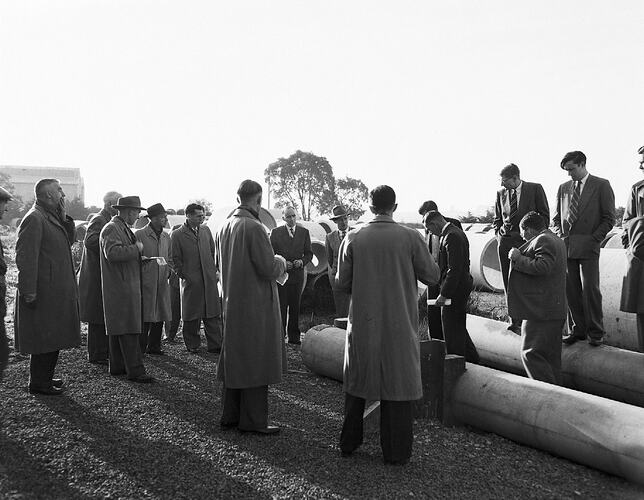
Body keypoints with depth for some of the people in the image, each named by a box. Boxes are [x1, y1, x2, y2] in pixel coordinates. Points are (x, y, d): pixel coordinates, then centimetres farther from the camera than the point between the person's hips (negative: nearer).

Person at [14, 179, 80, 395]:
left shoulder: (52, 217, 16)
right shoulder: (34, 219, -15)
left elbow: (69, 241, 15)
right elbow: (26, 257, -20)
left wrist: (64, 217, 4)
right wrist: (29, 292, -23)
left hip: (57, 292, 10)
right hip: (43, 293, -10)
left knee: (53, 337, 16)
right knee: (43, 338, -2)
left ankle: (45, 376, 28)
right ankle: (38, 383, 8)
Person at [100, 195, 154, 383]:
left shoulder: (124, 228, 21)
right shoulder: (111, 229, -13)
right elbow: (112, 253, -29)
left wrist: (139, 257, 16)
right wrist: (136, 248, -19)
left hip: (127, 287, 11)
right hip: (120, 288, -11)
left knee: (118, 329, 14)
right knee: (128, 330, -10)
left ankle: (117, 366, 21)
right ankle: (135, 370, -8)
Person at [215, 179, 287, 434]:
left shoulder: (224, 227, 6)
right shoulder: (253, 228, -19)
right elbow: (269, 268, -20)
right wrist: (281, 261, 1)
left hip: (232, 303, 8)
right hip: (256, 305, -8)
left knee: (234, 360, 16)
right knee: (256, 362, 2)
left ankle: (230, 415, 25)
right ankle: (252, 420, 9)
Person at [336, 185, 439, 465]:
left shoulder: (353, 239, -5)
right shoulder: (410, 238, -10)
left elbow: (342, 283, -2)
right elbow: (432, 276, -4)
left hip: (362, 324, 2)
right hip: (399, 325, -2)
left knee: (357, 382, 17)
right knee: (398, 384, 8)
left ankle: (348, 444, 29)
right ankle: (396, 452, 15)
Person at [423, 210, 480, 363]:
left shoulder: (451, 237, -20)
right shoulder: (457, 232, 13)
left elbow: (454, 269, -25)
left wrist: (444, 294, -23)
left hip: (455, 289, -11)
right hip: (462, 286, 11)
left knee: (452, 330, 0)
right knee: (458, 327, 22)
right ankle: (472, 358, 33)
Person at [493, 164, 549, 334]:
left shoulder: (535, 189, 0)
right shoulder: (501, 193, 11)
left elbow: (544, 215, 3)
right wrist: (499, 235, 5)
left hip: (528, 242, -4)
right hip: (505, 243, 4)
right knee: (509, 283, 5)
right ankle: (515, 321, 13)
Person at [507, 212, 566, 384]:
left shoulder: (542, 241, -13)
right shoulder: (557, 240, 20)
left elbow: (543, 266, -27)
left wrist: (518, 258, -17)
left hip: (541, 311, -11)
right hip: (556, 310, 11)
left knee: (531, 353, -9)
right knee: (550, 355, 15)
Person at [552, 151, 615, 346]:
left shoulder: (601, 185, 2)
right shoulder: (563, 188, 15)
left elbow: (609, 218, 0)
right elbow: (556, 217, 20)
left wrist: (593, 240, -8)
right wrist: (559, 235, 2)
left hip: (588, 247, -4)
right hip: (566, 247, 4)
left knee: (590, 289, -4)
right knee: (571, 290, 4)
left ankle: (595, 333, 8)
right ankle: (578, 330, 13)